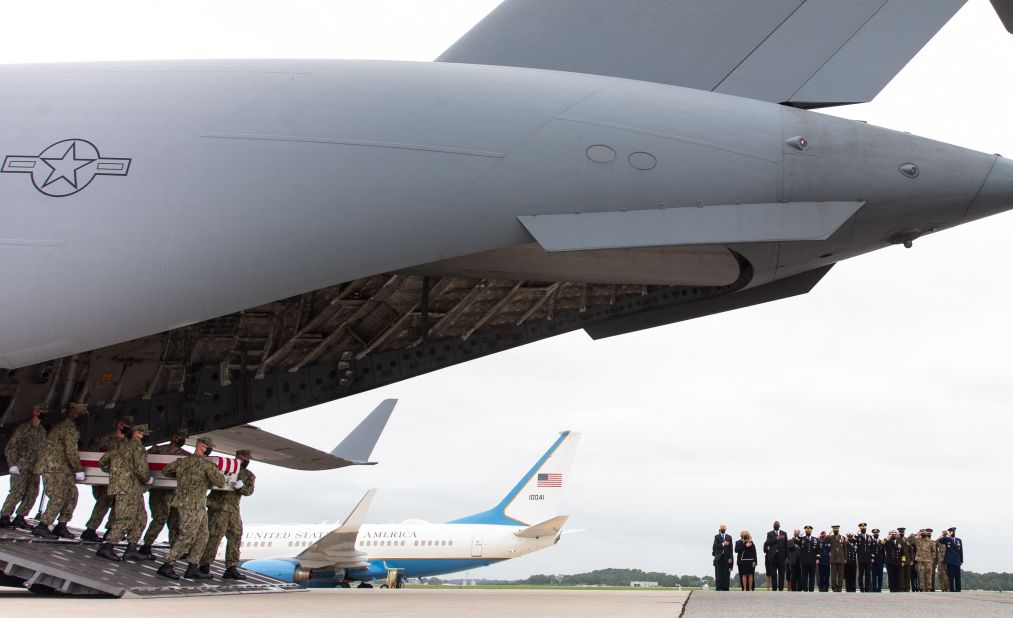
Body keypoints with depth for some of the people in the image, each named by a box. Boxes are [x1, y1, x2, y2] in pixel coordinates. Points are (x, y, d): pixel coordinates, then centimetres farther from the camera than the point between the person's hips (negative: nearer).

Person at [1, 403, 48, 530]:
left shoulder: (42, 431, 16)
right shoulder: (24, 428, -5)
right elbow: (11, 446, -7)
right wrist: (13, 464, -13)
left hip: (34, 468, 7)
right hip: (21, 467, -7)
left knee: (32, 494, 2)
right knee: (17, 492, -14)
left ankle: (20, 517, 11)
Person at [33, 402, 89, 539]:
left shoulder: (62, 425, 21)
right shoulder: (70, 427, -12)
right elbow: (71, 451, -17)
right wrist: (79, 470, -9)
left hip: (61, 467, 10)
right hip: (54, 466, -10)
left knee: (72, 494, 8)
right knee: (58, 497, -13)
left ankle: (61, 526, 11)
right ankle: (42, 526, -13)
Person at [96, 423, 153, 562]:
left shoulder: (119, 445, 17)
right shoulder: (137, 447, -8)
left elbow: (103, 461, 20)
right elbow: (141, 469, -17)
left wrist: (113, 473, 31)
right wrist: (148, 479, 2)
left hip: (117, 487, 9)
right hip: (129, 489, -9)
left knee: (140, 518, 13)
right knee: (125, 519, -9)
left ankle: (131, 549, 13)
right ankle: (106, 547, -12)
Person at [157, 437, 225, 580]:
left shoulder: (182, 461, 8)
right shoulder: (206, 464, -14)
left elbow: (165, 471, 22)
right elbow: (220, 482, -14)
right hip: (193, 505, -8)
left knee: (202, 535, 13)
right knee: (186, 538, -4)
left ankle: (193, 568, 15)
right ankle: (166, 566, -2)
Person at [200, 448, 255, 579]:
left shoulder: (249, 476, 13)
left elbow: (249, 491, -5)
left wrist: (242, 486, -26)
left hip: (233, 509, 5)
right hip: (218, 506, -5)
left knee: (235, 537, 4)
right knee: (214, 536, -10)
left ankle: (231, 568, 10)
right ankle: (204, 567, -3)